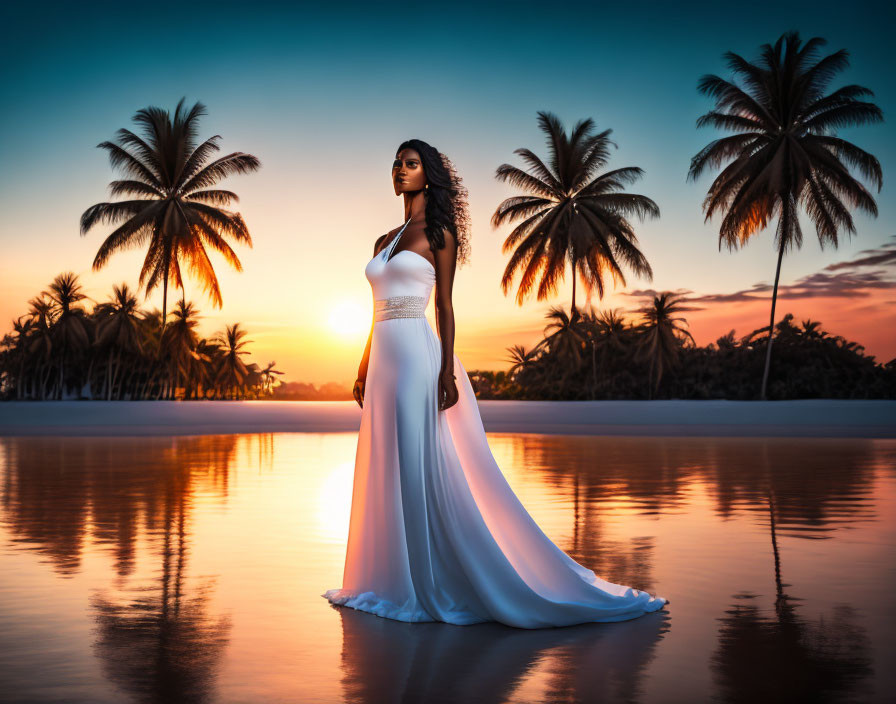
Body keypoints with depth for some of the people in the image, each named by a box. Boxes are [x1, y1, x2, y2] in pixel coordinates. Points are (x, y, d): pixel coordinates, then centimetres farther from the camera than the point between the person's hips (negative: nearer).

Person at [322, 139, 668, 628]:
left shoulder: (438, 233, 1)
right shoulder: (384, 242, 20)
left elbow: (444, 307, -5)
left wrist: (447, 371, -14)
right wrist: (363, 371, 18)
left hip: (417, 357, -7)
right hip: (384, 361, 8)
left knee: (424, 471, -7)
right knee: (385, 474, 9)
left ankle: (435, 586, 2)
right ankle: (397, 581, 19)